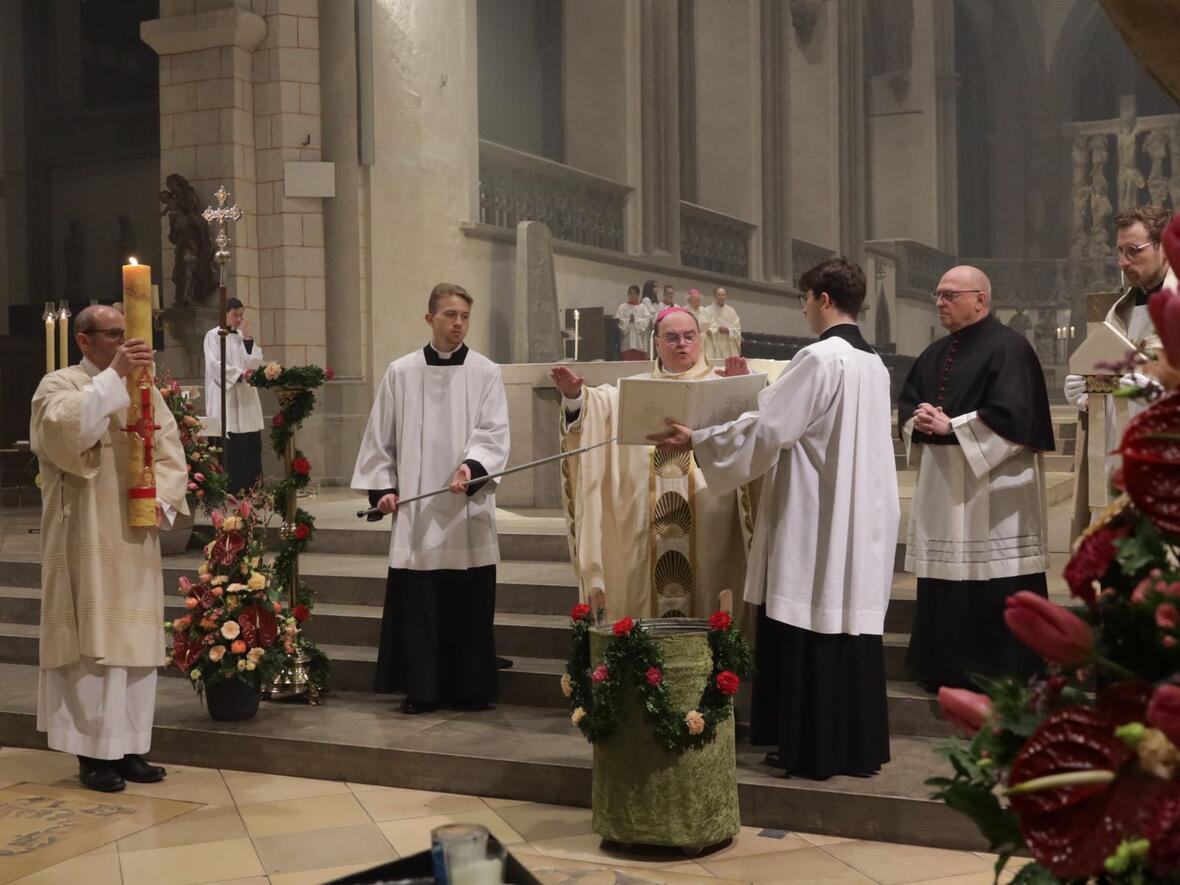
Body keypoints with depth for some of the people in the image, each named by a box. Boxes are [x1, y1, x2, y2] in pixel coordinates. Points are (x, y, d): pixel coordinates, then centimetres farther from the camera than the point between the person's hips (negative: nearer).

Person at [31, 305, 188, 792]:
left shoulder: (144, 389, 14)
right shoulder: (60, 384, -2)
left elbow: (170, 451, 10)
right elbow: (66, 429, -24)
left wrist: (161, 500, -7)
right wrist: (113, 374, -25)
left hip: (135, 538, 6)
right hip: (87, 540, -5)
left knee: (137, 640, 6)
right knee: (93, 642, -6)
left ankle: (130, 747, 13)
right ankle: (94, 753, 1)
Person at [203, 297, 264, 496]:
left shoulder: (243, 336, 18)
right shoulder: (214, 335, 0)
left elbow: (255, 362, 7)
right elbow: (216, 365, -10)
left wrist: (248, 337, 0)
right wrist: (240, 374, -13)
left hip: (246, 398, 6)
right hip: (225, 397, -6)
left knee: (249, 445, 0)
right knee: (230, 447, -10)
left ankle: (250, 489, 2)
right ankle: (230, 491, -9)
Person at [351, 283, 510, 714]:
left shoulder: (486, 374, 3)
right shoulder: (400, 373, 5)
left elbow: (494, 433, -6)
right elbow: (380, 437, 9)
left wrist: (472, 466, -23)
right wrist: (383, 487, 1)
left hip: (468, 509, 0)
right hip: (415, 509, 1)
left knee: (469, 604, 4)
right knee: (416, 601, 2)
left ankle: (470, 688, 15)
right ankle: (421, 689, 12)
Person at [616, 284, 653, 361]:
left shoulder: (643, 307, 8)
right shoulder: (622, 307, 11)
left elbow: (647, 320, -4)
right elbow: (618, 320, 0)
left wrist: (636, 320, -12)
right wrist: (628, 320, -10)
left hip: (640, 342, 0)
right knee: (628, 363, -5)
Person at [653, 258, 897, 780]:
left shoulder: (820, 358, -15)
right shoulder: (873, 363, 12)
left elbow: (768, 428, -16)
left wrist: (697, 440, -7)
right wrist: (756, 394, 26)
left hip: (815, 521, -8)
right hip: (861, 520, 8)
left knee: (808, 628, -1)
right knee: (852, 621, 11)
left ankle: (811, 750, 5)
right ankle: (860, 745, 17)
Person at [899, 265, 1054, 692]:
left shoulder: (1008, 348, -9)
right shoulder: (935, 354, 16)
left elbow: (1012, 415, -19)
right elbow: (907, 403, 16)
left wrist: (950, 426, -17)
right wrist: (918, 422, -7)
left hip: (992, 491, -8)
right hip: (942, 486, 8)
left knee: (993, 590, -5)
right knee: (944, 586, 10)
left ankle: (999, 674, 4)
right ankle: (946, 669, 19)